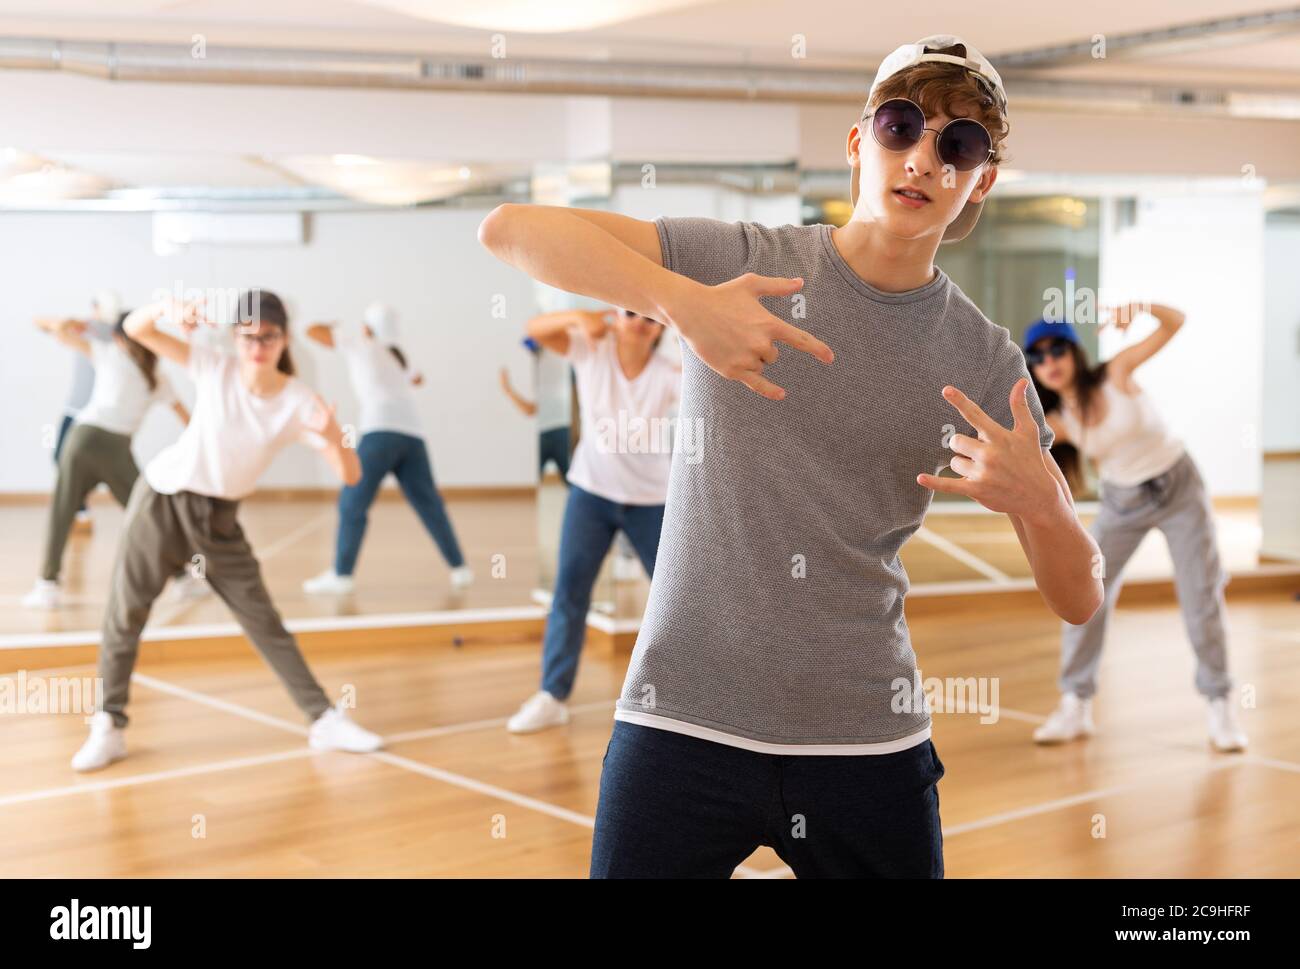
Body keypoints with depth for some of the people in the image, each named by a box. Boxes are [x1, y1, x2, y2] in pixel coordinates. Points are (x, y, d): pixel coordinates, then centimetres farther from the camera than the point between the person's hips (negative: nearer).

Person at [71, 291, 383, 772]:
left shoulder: (299, 403, -14)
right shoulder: (216, 368, -12)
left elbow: (350, 475, -21)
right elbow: (135, 328, -14)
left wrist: (332, 436, -42)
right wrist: (171, 308, -36)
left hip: (219, 518, 0)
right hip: (161, 499, 0)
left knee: (265, 622, 2)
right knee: (124, 614, 0)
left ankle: (325, 720, 6)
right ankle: (109, 727, 10)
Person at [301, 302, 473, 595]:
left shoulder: (361, 342, 13)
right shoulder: (397, 357, 29)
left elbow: (314, 330, 17)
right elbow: (417, 379, 51)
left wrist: (333, 329, 36)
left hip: (382, 429, -6)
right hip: (412, 434, 6)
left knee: (353, 502, -2)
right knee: (428, 503, 10)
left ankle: (341, 575, -5)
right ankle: (459, 568, 8)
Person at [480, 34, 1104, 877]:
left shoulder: (986, 359, 2)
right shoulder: (741, 262, -3)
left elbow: (1080, 602, 3)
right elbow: (509, 228, -14)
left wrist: (1041, 501, -19)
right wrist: (684, 301, -28)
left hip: (871, 741, 2)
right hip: (683, 722, -2)